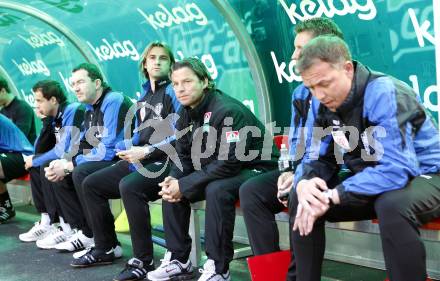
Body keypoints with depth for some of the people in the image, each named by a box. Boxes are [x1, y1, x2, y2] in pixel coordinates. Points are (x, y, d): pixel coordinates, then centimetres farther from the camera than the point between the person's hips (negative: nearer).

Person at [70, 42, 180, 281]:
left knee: (129, 186, -36)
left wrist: (146, 152, -17)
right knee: (91, 184, 5)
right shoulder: (144, 95, 20)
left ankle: (143, 260, -27)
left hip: (165, 161, -9)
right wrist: (129, 149, 1)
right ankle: (104, 248, 13)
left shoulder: (173, 92, -6)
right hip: (141, 160, 9)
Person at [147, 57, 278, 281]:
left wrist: (184, 185, -26)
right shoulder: (187, 114, 2)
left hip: (254, 169, -8)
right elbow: (183, 156, 8)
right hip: (215, 170, 9)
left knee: (216, 190, -34)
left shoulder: (227, 110, -24)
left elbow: (229, 161, -31)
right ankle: (178, 260, 4)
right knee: (171, 188, -3)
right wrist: (173, 181, -15)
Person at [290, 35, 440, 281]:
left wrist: (331, 197, -33)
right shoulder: (327, 104, -3)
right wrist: (305, 183, -20)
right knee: (301, 199, -4)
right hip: (372, 182, 7)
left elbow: (396, 170, -34)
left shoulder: (384, 94, -26)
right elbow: (320, 158, 4)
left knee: (392, 204, -39)